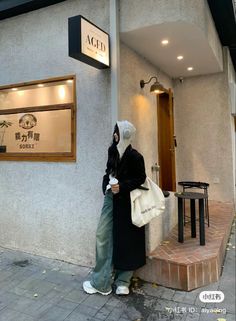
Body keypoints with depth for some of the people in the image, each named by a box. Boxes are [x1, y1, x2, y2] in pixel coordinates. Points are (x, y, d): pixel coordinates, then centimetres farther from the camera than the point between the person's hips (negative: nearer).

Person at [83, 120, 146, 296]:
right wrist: (107, 185, -1)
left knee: (125, 240, 6)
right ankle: (101, 281, 21)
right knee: (103, 236, 6)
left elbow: (141, 178, -10)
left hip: (126, 202, -6)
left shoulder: (135, 156, -14)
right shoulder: (113, 151, 5)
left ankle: (123, 281, 23)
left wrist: (122, 187, -20)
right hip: (111, 199, 6)